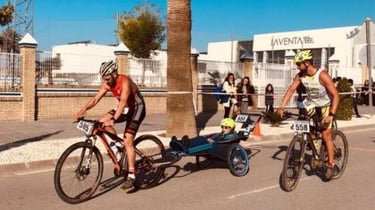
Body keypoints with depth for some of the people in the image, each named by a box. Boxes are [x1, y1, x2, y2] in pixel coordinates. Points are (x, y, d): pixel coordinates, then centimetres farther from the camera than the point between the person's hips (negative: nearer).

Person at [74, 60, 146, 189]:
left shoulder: (125, 82, -30)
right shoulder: (107, 84, -8)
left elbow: (123, 101, -42)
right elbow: (96, 98, -13)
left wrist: (114, 119, -54)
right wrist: (84, 109, -30)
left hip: (137, 108, -7)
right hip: (125, 108, 7)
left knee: (127, 141, -17)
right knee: (102, 122, -11)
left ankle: (131, 175, -12)